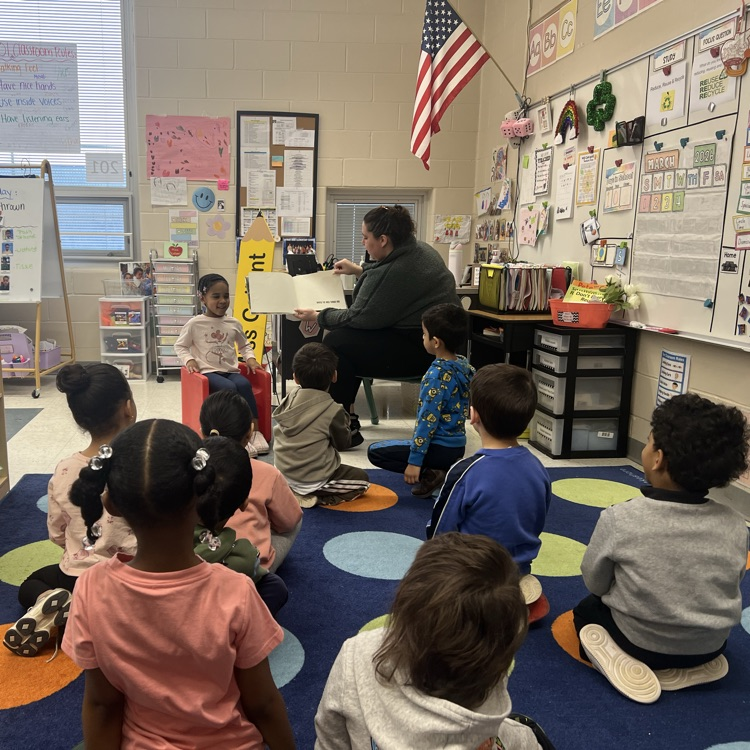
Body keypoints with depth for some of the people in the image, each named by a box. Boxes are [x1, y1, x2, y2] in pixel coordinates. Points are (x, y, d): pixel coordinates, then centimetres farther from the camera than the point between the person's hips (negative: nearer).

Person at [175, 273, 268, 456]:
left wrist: (250, 358, 3)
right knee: (229, 388, -34)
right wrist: (189, 360, -11)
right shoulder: (195, 323, -1)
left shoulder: (233, 323, 10)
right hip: (208, 372, -3)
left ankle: (254, 430, -26)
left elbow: (244, 345, 22)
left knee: (244, 384, -30)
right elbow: (179, 346, 7)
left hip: (231, 370, 4)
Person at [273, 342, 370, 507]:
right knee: (361, 479, 13)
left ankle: (294, 491, 13)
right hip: (312, 480, -7)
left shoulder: (289, 399, -6)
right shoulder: (333, 410, -19)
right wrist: (344, 419, 12)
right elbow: (343, 443, -5)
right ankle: (313, 497, -4)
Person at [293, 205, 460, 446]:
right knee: (345, 336, 15)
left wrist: (318, 316, -1)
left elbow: (357, 318, -15)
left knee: (336, 343, -12)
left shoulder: (393, 271, -24)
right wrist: (359, 270, 27)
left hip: (421, 351, -11)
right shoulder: (421, 250, 7)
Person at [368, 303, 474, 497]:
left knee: (375, 451, 0)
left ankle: (430, 474, -6)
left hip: (440, 449, -9)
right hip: (458, 446, 9)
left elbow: (427, 421, -23)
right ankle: (449, 470, 11)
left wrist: (415, 461, -19)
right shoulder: (465, 365, 2)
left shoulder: (437, 375, -22)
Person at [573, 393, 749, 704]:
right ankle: (697, 665, 14)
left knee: (586, 609, 26)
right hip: (711, 645, 5)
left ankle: (625, 663, 2)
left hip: (640, 642, -4)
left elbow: (595, 583, -11)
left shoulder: (619, 519, -26)